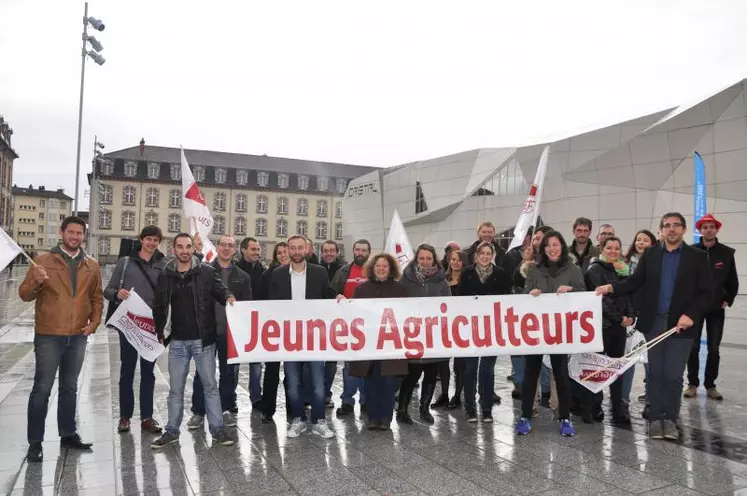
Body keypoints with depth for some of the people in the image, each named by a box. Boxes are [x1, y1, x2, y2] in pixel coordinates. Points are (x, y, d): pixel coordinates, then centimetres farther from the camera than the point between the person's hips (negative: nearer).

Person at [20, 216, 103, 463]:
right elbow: (24, 294, -6)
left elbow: (97, 298, 13)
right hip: (48, 336, -3)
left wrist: (94, 323, 0)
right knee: (42, 388, 2)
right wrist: (36, 281, -26)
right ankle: (35, 442, 12)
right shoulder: (43, 260, -3)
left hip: (78, 337, 4)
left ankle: (68, 434, 25)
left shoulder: (92, 266, 6)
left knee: (69, 387, 14)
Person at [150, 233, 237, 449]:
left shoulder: (207, 271, -4)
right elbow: (159, 307, 10)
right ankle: (172, 431, 25)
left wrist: (228, 297, -28)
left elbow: (220, 289, -4)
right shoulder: (165, 275, 4)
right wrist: (159, 332, 5)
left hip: (203, 339, -2)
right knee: (176, 388, 12)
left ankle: (217, 429, 16)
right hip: (178, 341, 3)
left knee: (210, 385, 7)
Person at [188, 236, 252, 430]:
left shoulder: (242, 276, 6)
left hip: (231, 332, 1)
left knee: (229, 373, 10)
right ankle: (198, 412, 17)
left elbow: (247, 305, 5)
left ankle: (228, 409, 23)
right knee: (202, 372, 6)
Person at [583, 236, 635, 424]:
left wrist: (630, 316, -4)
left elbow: (628, 295, 12)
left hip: (620, 325, 6)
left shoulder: (623, 270, 14)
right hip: (601, 324, -6)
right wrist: (619, 318, -14)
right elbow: (601, 298, -14)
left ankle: (619, 409, 18)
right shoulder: (595, 270, -6)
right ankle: (587, 408, 8)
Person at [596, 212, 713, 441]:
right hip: (654, 323, 2)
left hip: (680, 324, -2)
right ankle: (655, 418, 18)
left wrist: (691, 314, -16)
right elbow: (635, 282, 0)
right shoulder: (650, 254, 8)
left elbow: (707, 292, -2)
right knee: (655, 373, 8)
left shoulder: (697, 256, 1)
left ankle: (670, 419, 18)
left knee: (673, 375, 2)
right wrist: (611, 287, -17)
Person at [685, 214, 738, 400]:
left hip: (717, 308, 1)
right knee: (693, 347, 4)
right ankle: (693, 383, 14)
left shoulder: (727, 253, 1)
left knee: (714, 349, 7)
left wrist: (728, 300, 1)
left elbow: (733, 281, 8)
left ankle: (710, 385, 17)